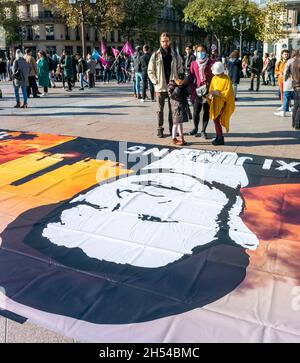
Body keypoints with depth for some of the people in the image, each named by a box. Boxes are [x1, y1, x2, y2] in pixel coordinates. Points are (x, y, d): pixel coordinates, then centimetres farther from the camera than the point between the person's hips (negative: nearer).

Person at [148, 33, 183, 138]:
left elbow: (180, 70, 9)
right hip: (160, 87, -1)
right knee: (160, 109, 4)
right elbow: (150, 71, 3)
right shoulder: (155, 55, 1)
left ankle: (172, 128, 18)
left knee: (172, 109, 8)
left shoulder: (175, 55, 6)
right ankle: (160, 128, 11)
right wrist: (155, 81, -7)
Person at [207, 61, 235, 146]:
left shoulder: (226, 79, -10)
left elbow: (228, 92, -14)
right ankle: (218, 137, 20)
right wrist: (210, 95, -12)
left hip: (223, 102, -6)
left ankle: (220, 139, -1)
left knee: (217, 120, -12)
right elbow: (211, 89, 11)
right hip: (215, 102, 6)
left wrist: (218, 93, -24)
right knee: (215, 119, 9)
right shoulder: (214, 78, 8)